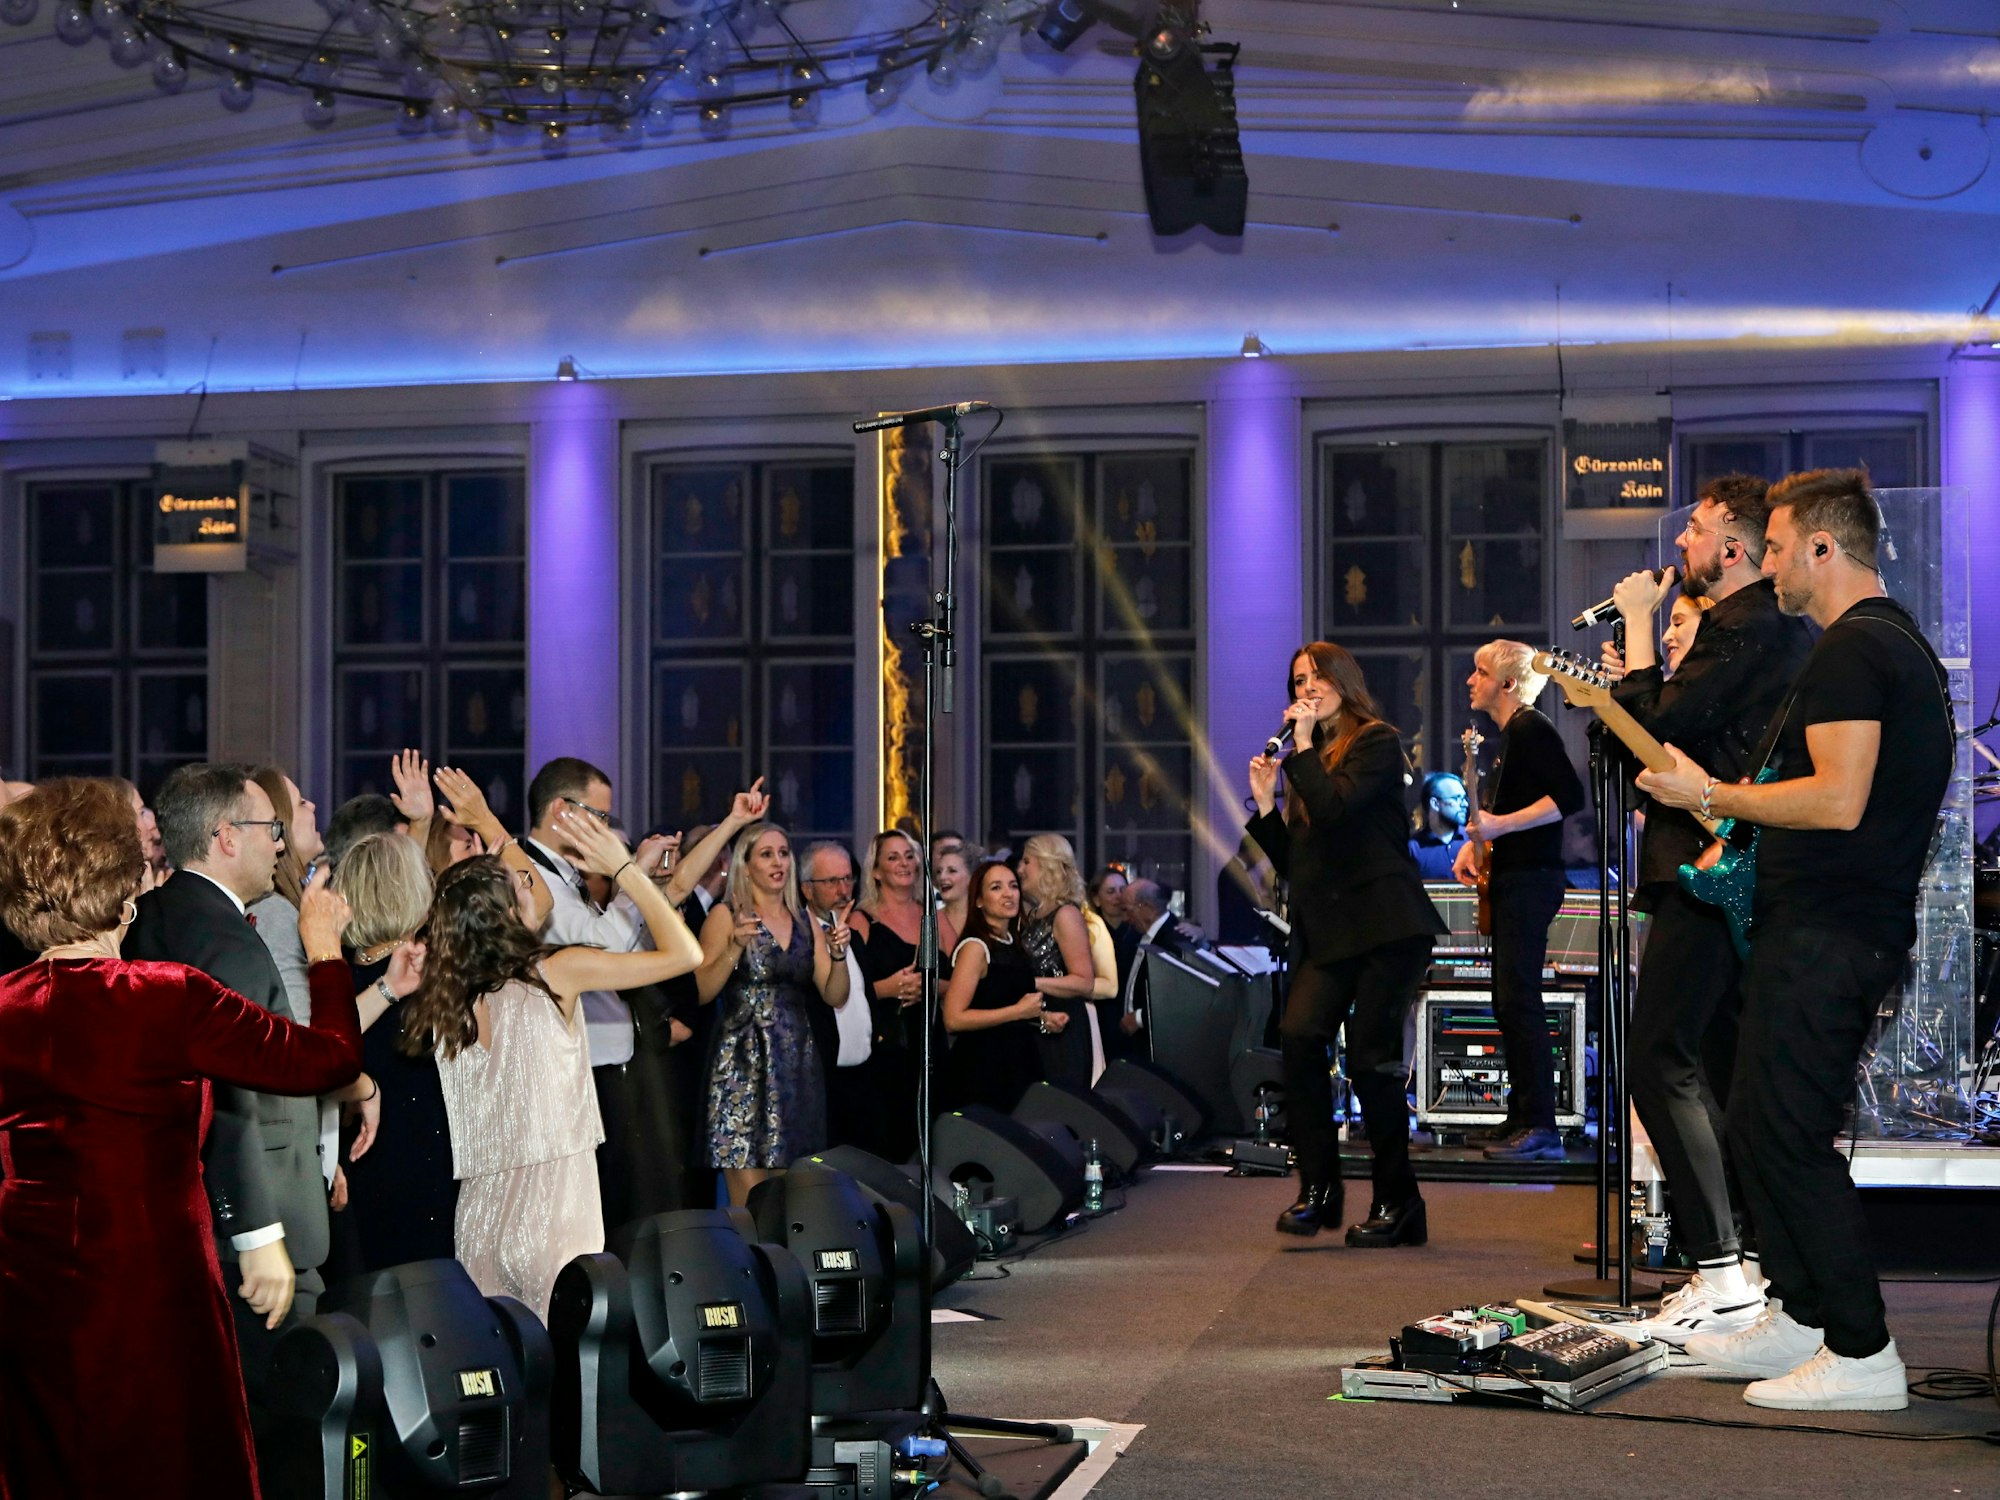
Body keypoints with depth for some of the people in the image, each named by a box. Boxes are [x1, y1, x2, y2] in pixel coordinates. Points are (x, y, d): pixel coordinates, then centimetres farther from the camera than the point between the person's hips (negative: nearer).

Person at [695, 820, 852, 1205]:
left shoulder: (805, 923, 14)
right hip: (743, 1062, -5)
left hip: (797, 1063, 5)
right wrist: (734, 947, -20)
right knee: (749, 1201, -9)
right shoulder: (726, 917, 0)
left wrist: (838, 954, -6)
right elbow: (701, 992, -8)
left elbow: (835, 997, 10)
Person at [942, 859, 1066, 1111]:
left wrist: (1042, 1018, 11)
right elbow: (953, 1019, -20)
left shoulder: (1013, 945, 13)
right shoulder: (975, 947, -10)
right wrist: (1018, 1011, -18)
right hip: (982, 1070, -8)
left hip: (1019, 1065, 8)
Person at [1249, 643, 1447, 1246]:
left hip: (1386, 925, -6)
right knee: (1299, 1034, -17)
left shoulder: (1377, 743, 0)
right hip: (1328, 930, 6)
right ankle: (1317, 1186, -10)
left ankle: (1397, 1202, 3)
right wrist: (1265, 804, 7)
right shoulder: (1310, 759, 21)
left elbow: (1335, 808, -18)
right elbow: (1292, 863, 19)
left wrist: (1303, 748, -8)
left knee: (1370, 1056, -10)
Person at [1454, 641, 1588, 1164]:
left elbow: (1569, 796, -22)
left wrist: (1500, 825, -23)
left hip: (1530, 879, -11)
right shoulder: (1508, 735, 20)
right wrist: (1475, 841, 12)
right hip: (1510, 880, 11)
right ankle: (1522, 1116, 17)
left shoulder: (1530, 729, -11)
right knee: (1509, 999, 12)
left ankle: (1540, 1128, -16)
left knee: (1518, 997, -14)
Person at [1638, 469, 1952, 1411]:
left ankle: (1862, 1356, -6)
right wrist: (1737, 812, 23)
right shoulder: (1901, 643, 19)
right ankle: (1799, 1317, 23)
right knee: (1758, 1123, 17)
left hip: (1824, 935, -11)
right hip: (1853, 928, 11)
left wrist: (1709, 795, -15)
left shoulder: (1850, 651, -16)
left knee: (1787, 1136, -8)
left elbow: (1838, 801, -25)